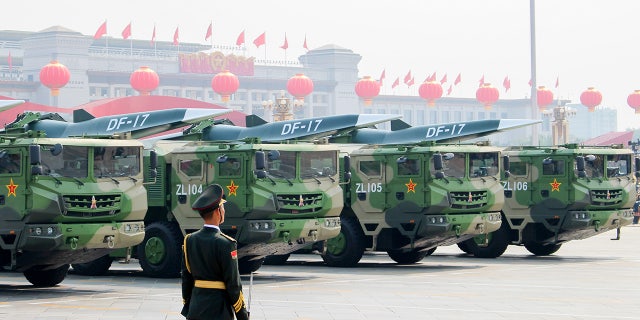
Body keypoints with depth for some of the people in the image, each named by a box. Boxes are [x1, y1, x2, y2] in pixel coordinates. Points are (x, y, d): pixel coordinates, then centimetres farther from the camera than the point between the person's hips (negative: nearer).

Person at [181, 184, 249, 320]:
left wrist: (187, 307, 20)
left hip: (195, 309, 6)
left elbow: (186, 278, 11)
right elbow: (233, 283, -11)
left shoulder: (189, 240, 5)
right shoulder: (225, 244, -13)